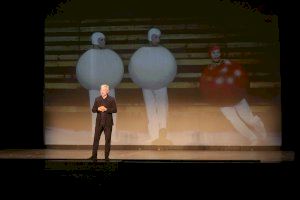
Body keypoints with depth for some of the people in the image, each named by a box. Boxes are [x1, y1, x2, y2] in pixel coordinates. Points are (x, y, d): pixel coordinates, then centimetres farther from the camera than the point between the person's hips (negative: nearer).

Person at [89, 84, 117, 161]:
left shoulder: (111, 99, -2)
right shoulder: (97, 99, 6)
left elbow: (115, 110, -7)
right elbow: (93, 110, 7)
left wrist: (106, 109, -19)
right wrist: (98, 109, -14)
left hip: (108, 123, -2)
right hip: (99, 122, 2)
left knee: (108, 139, 2)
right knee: (96, 138, -1)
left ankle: (107, 156, 10)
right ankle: (94, 156, 4)